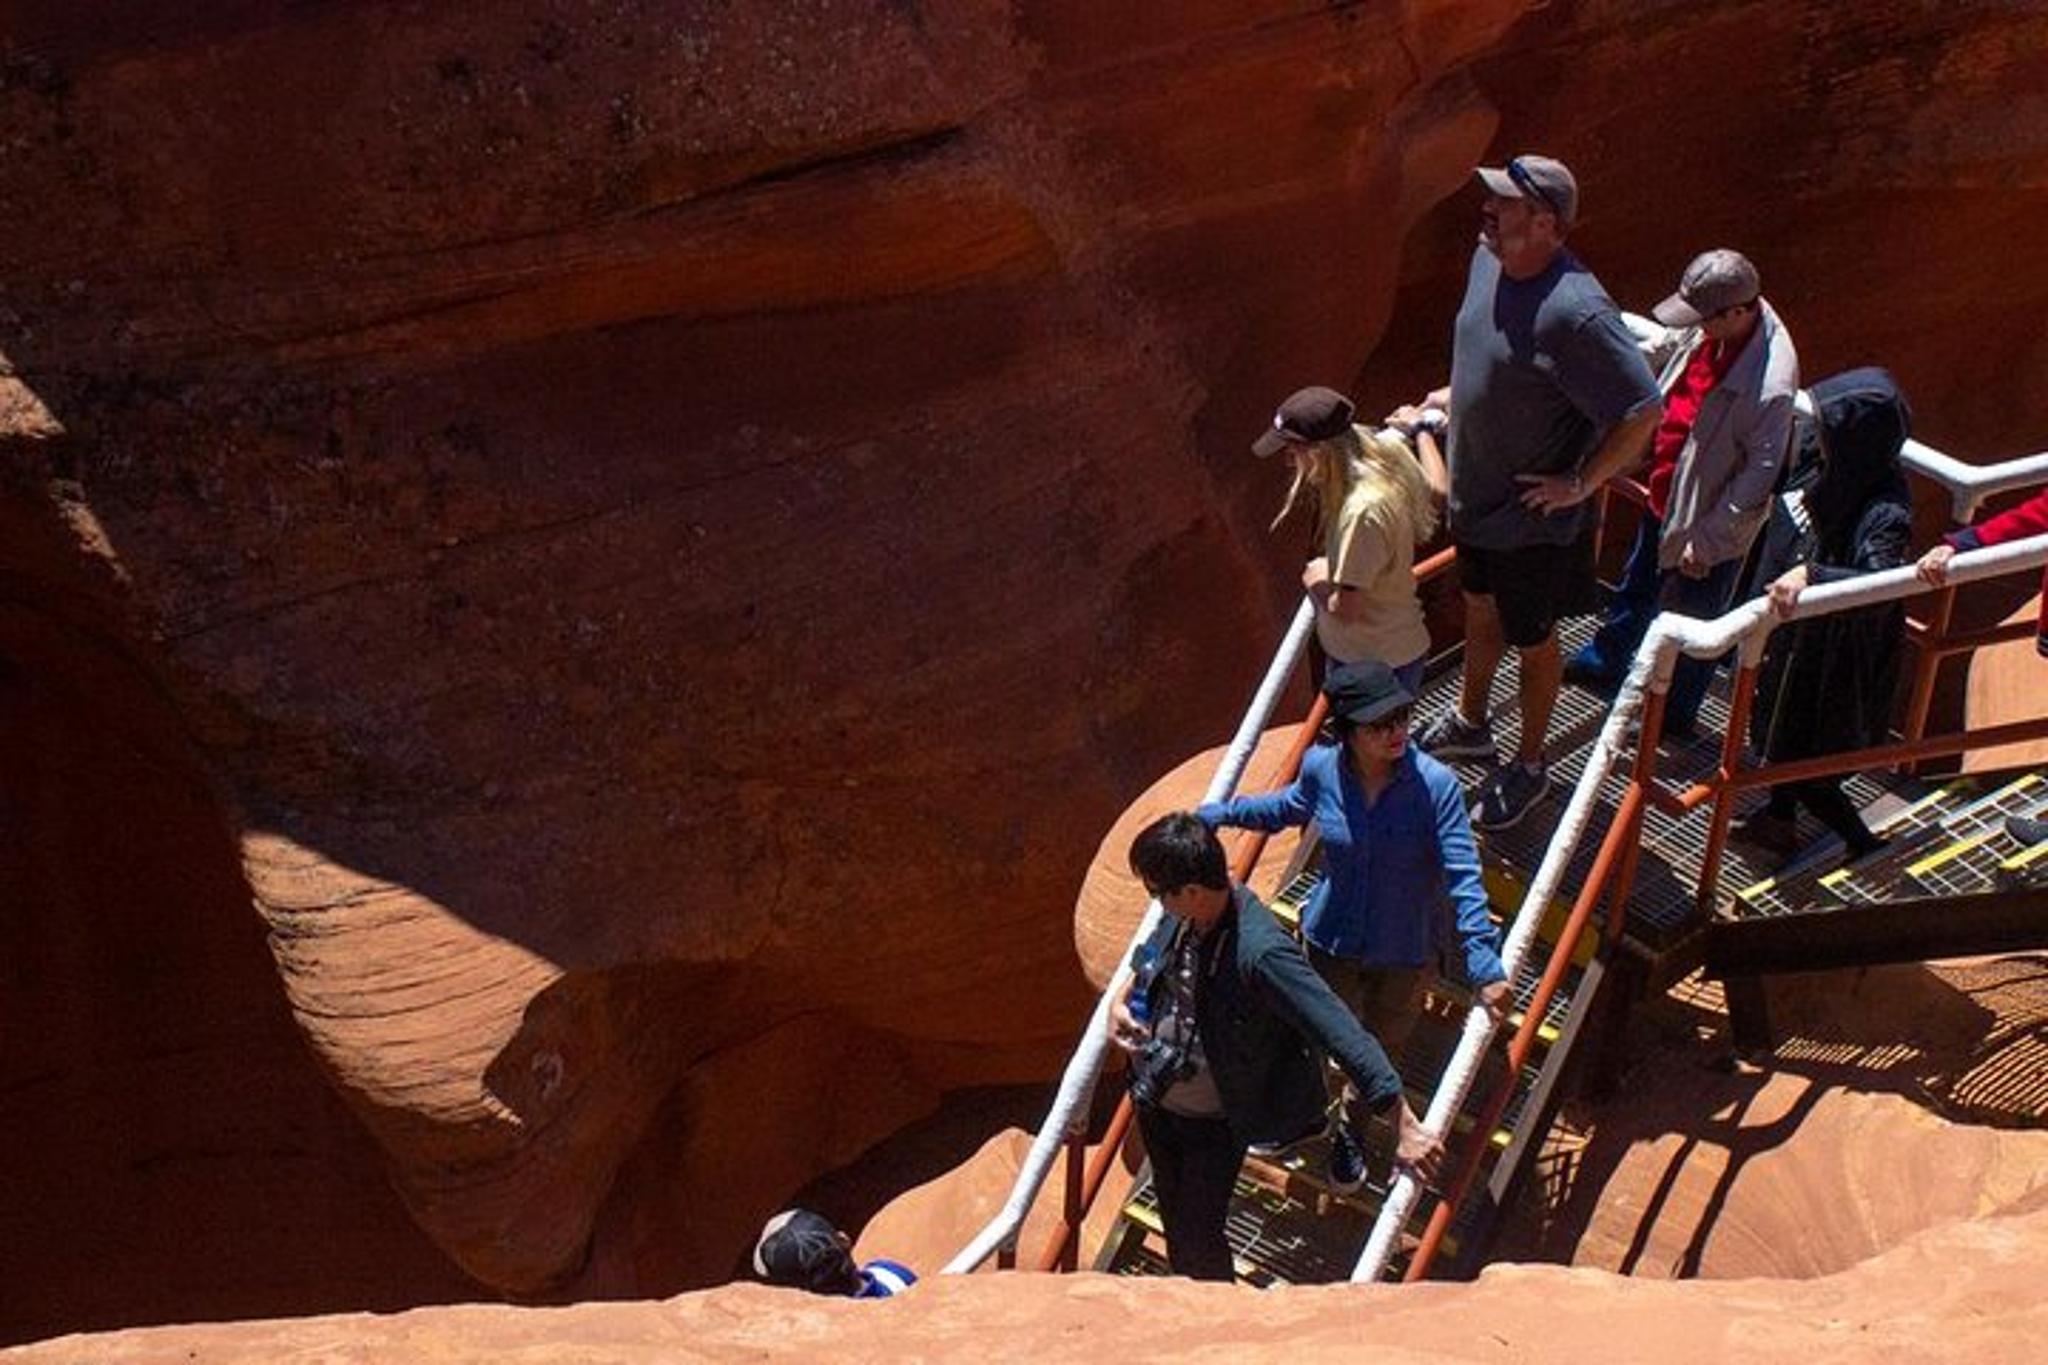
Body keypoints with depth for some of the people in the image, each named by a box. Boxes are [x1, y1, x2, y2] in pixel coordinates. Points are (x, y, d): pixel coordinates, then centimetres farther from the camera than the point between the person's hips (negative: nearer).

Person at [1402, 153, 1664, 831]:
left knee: (1532, 641, 15)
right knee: (1480, 609, 29)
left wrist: (1580, 483, -23)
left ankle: (1529, 767, 37)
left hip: (1533, 516, -8)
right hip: (1473, 495, 8)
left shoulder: (1574, 313, -35)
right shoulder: (1489, 260, -8)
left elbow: (1644, 412, -32)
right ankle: (1469, 723, 53)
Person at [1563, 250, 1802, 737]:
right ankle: (1602, 665, 58)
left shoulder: (1771, 386, -38)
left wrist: (1709, 540, -21)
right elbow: (1662, 343, 10)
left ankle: (1677, 715, 43)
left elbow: (1759, 477, -29)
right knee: (1636, 589, 32)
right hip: (1665, 496, 8)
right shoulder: (1712, 331, -14)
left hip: (1708, 522, -8)